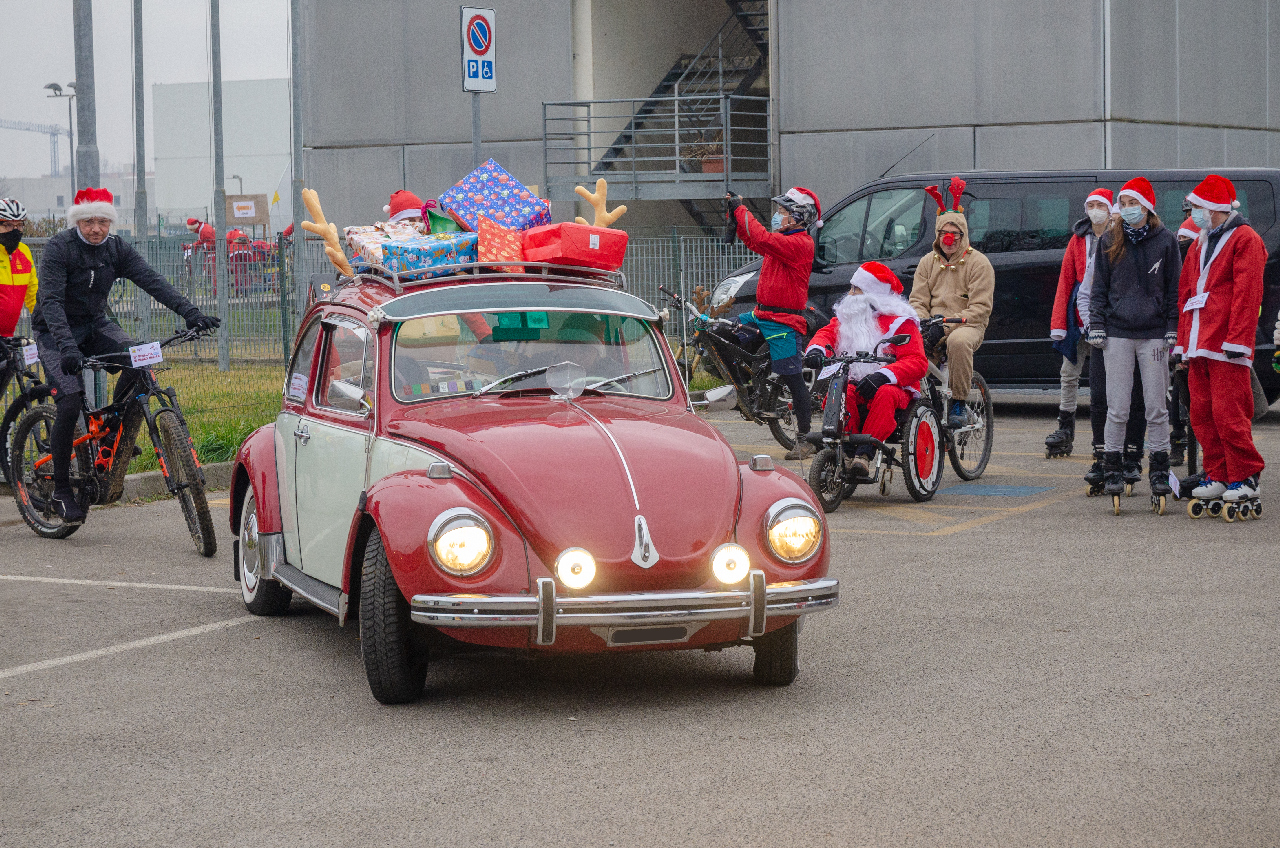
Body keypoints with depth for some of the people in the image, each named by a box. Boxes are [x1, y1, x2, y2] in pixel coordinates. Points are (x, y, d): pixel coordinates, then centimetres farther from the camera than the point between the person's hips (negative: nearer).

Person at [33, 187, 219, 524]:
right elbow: (51, 301, -29)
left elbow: (151, 280, -15)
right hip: (55, 332, -5)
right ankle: (61, 490, -8)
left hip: (94, 324, 5)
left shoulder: (116, 249, -5)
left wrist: (189, 311, -30)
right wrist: (67, 346, -44)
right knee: (70, 401, -21)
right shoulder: (59, 248, -19)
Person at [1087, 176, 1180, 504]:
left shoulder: (1165, 241, 3)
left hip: (1154, 335, -1)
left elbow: (1175, 289, 5)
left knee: (1156, 407, 1)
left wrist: (1172, 330, -1)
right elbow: (1099, 287, 11)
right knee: (1117, 408, 0)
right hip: (1118, 333, 1)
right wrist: (1097, 326, 2)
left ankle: (1159, 470, 10)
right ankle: (1113, 469, 8)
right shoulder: (1110, 241, 8)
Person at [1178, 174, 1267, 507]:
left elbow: (1246, 294, -12)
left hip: (1226, 348, -8)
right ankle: (1218, 476, 13)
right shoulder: (1198, 245, 21)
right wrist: (1182, 341, 17)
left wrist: (1236, 340, -19)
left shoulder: (1244, 240, -4)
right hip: (1198, 347, 8)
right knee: (1202, 414, 6)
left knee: (1228, 413, -10)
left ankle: (1245, 478, -3)